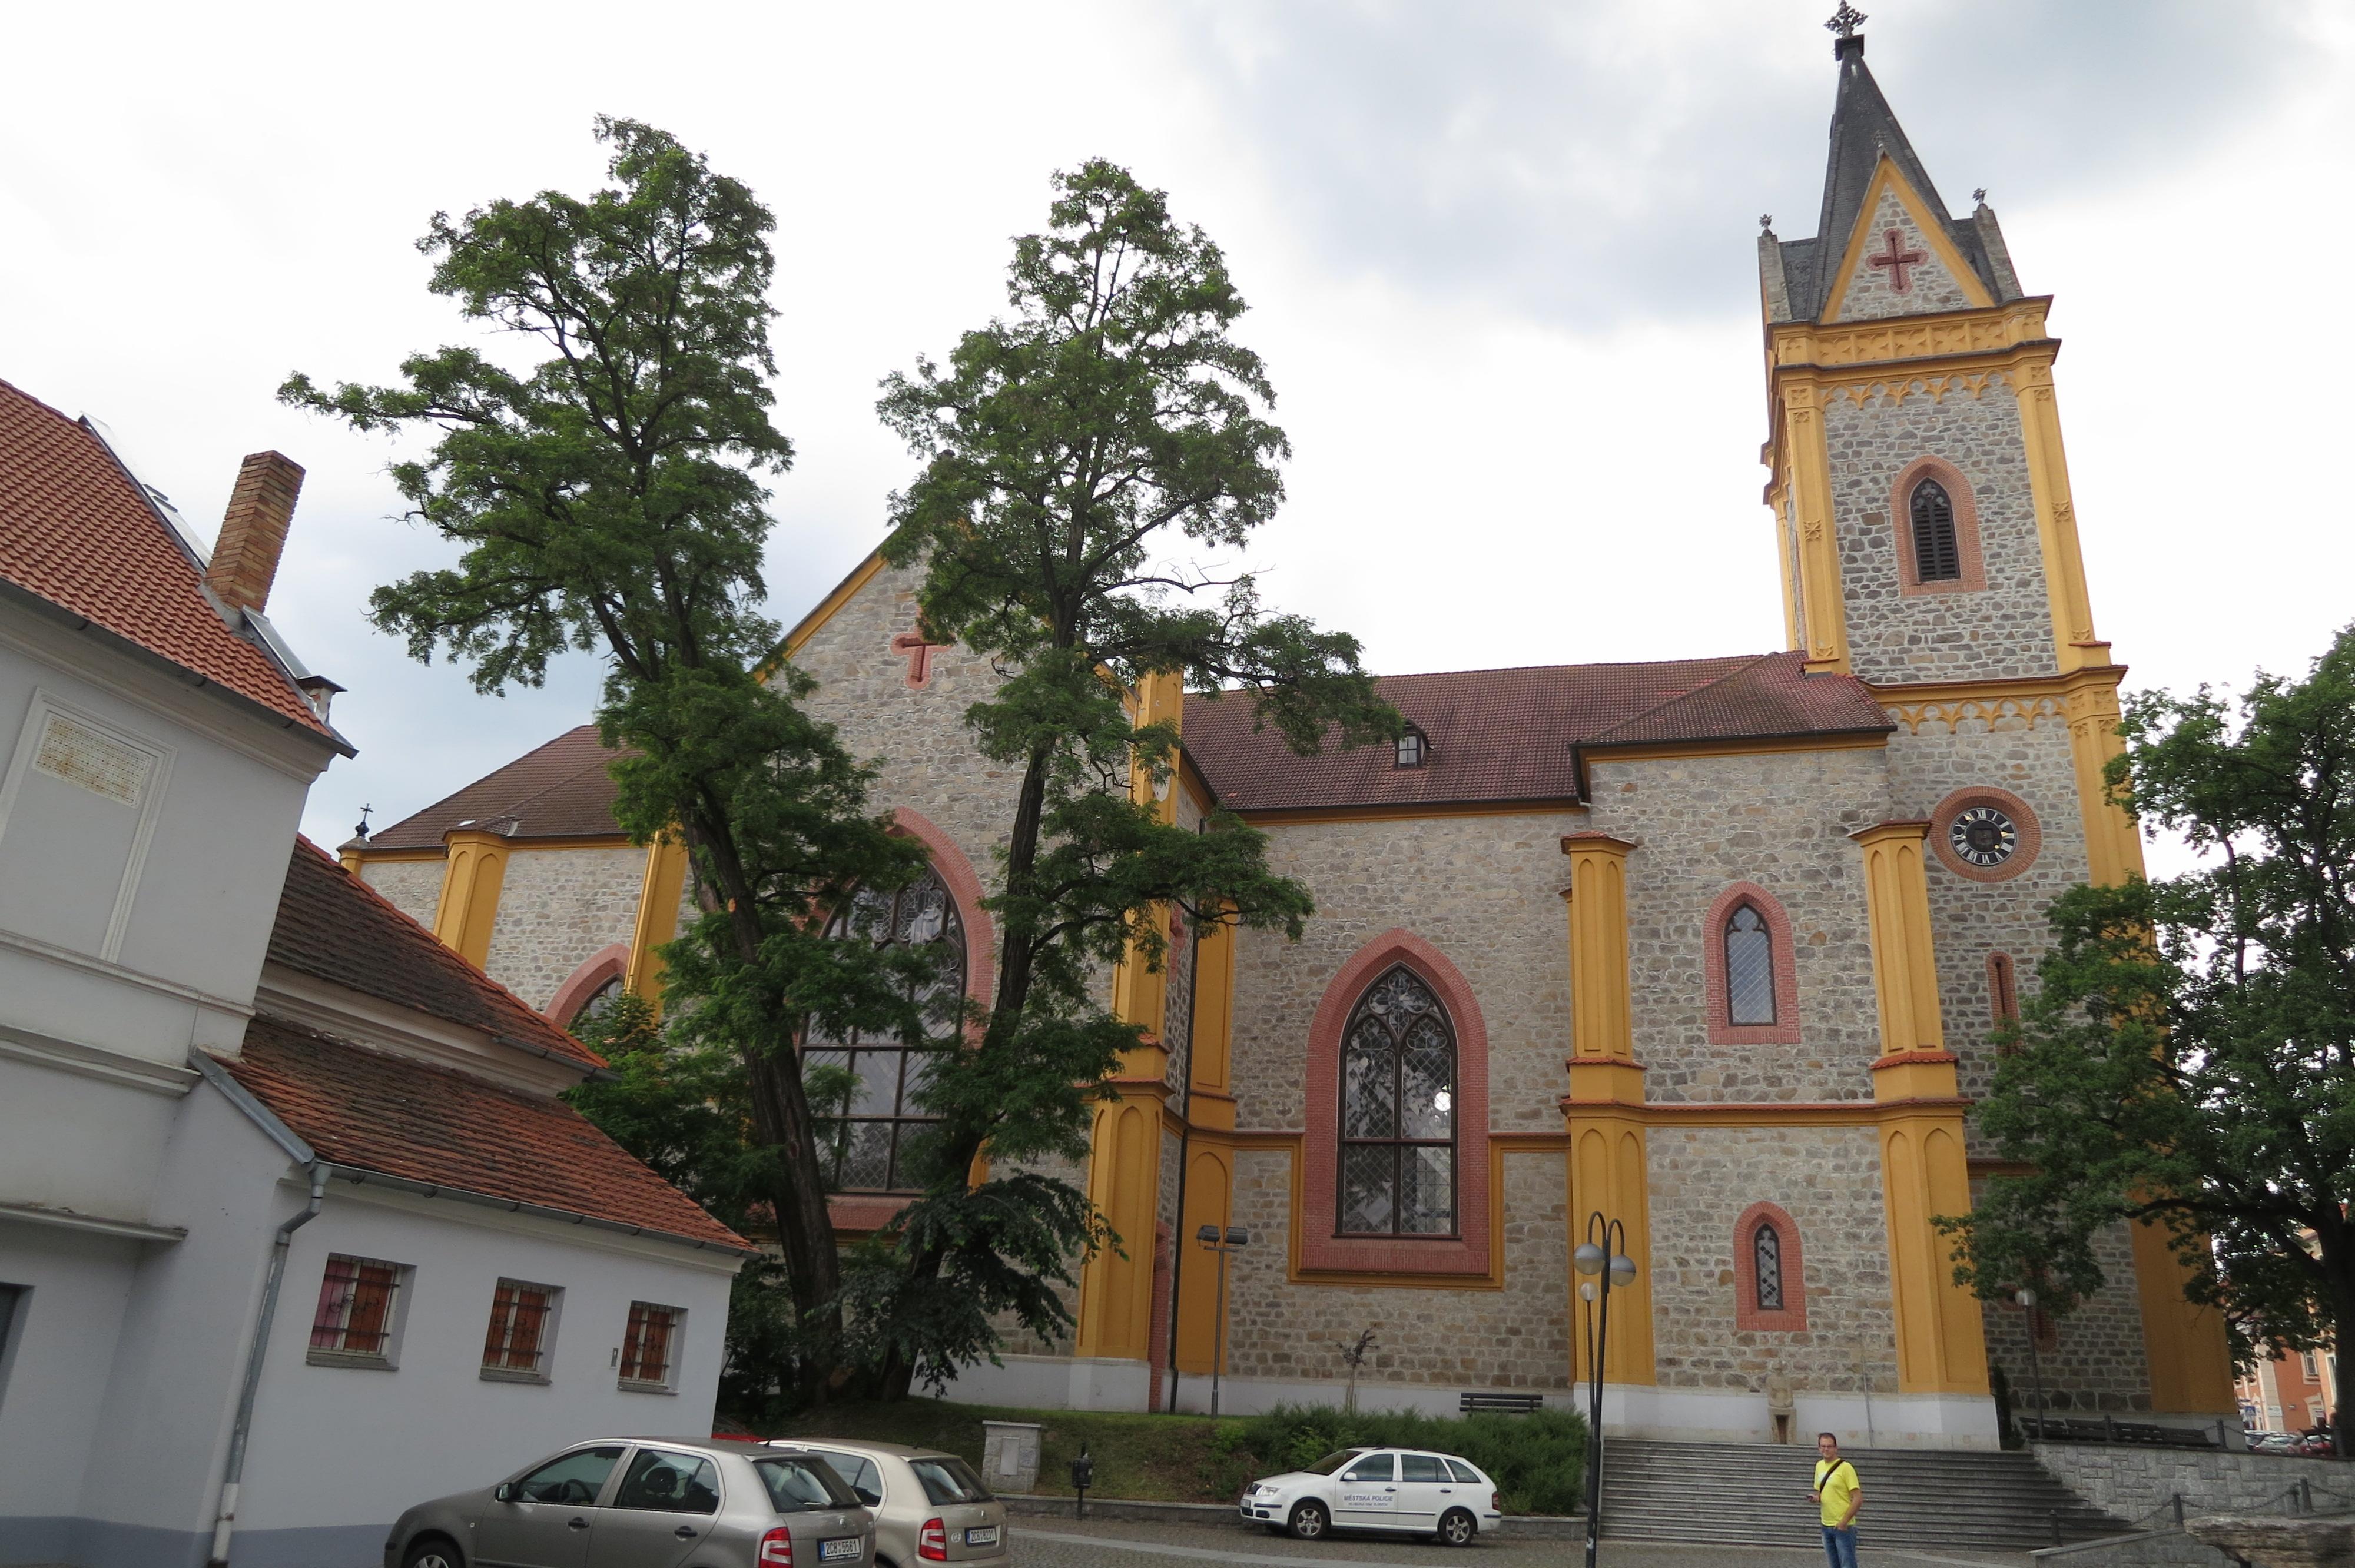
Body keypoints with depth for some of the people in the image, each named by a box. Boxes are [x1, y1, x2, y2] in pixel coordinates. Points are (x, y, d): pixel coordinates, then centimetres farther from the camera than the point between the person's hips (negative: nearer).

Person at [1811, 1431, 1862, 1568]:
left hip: (1843, 1527, -7)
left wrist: (1844, 1522, -19)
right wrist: (1816, 1498, -2)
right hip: (1826, 1526, 7)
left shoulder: (1845, 1468, -13)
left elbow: (1858, 1499, -15)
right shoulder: (1819, 1466, 9)